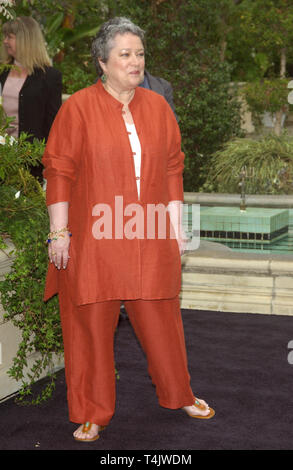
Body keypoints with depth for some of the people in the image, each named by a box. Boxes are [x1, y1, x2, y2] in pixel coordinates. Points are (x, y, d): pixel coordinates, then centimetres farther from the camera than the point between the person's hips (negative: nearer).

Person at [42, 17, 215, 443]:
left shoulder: (157, 107, 8)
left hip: (150, 240, 3)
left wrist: (176, 226, 8)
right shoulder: (78, 108, -4)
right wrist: (59, 232, -8)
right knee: (91, 324, 4)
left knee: (161, 319, 12)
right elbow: (59, 172, -4)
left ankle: (178, 395, 32)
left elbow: (172, 170, 11)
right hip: (92, 240, -3)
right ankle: (92, 415, 19)